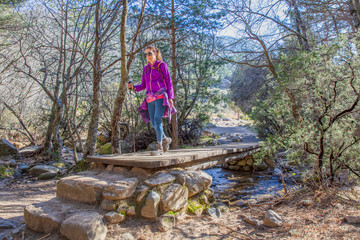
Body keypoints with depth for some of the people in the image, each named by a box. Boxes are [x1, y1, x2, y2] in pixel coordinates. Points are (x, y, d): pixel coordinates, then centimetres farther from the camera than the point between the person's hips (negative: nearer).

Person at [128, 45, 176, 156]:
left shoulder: (162, 65, 4)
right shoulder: (146, 68, 17)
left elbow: (169, 82, 1)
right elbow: (143, 85, 18)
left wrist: (171, 97, -8)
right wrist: (134, 87, -2)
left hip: (161, 97, -5)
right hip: (150, 98, 5)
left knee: (157, 121, -17)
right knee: (154, 123, 4)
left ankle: (159, 147, -12)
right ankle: (165, 139, 28)